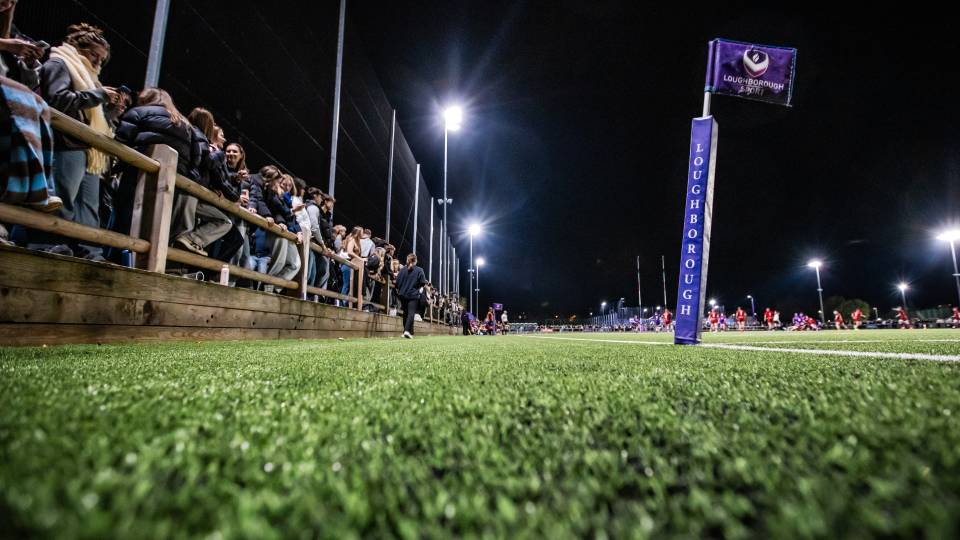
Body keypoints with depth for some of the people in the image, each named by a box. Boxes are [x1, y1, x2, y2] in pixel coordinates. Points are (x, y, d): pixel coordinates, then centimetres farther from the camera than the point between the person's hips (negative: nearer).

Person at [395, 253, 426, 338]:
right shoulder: (419, 270, -5)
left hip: (403, 294, 3)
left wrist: (398, 291, 15)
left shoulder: (402, 269, 1)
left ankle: (406, 331, 22)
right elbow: (423, 283, -7)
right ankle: (407, 330, -26)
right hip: (414, 295, -3)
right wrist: (420, 290, 11)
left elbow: (397, 282, 1)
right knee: (411, 313, -8)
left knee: (405, 313, 16)